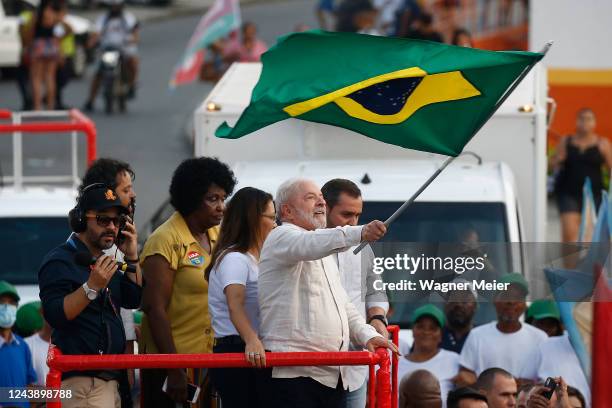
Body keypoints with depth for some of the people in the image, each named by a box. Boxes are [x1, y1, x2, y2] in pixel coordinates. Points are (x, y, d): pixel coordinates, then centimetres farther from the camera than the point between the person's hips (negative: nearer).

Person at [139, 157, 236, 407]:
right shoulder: (166, 241, -11)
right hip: (173, 360, -7)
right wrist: (174, 370, -18)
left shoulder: (219, 236, 10)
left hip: (212, 359, 7)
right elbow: (155, 308, -15)